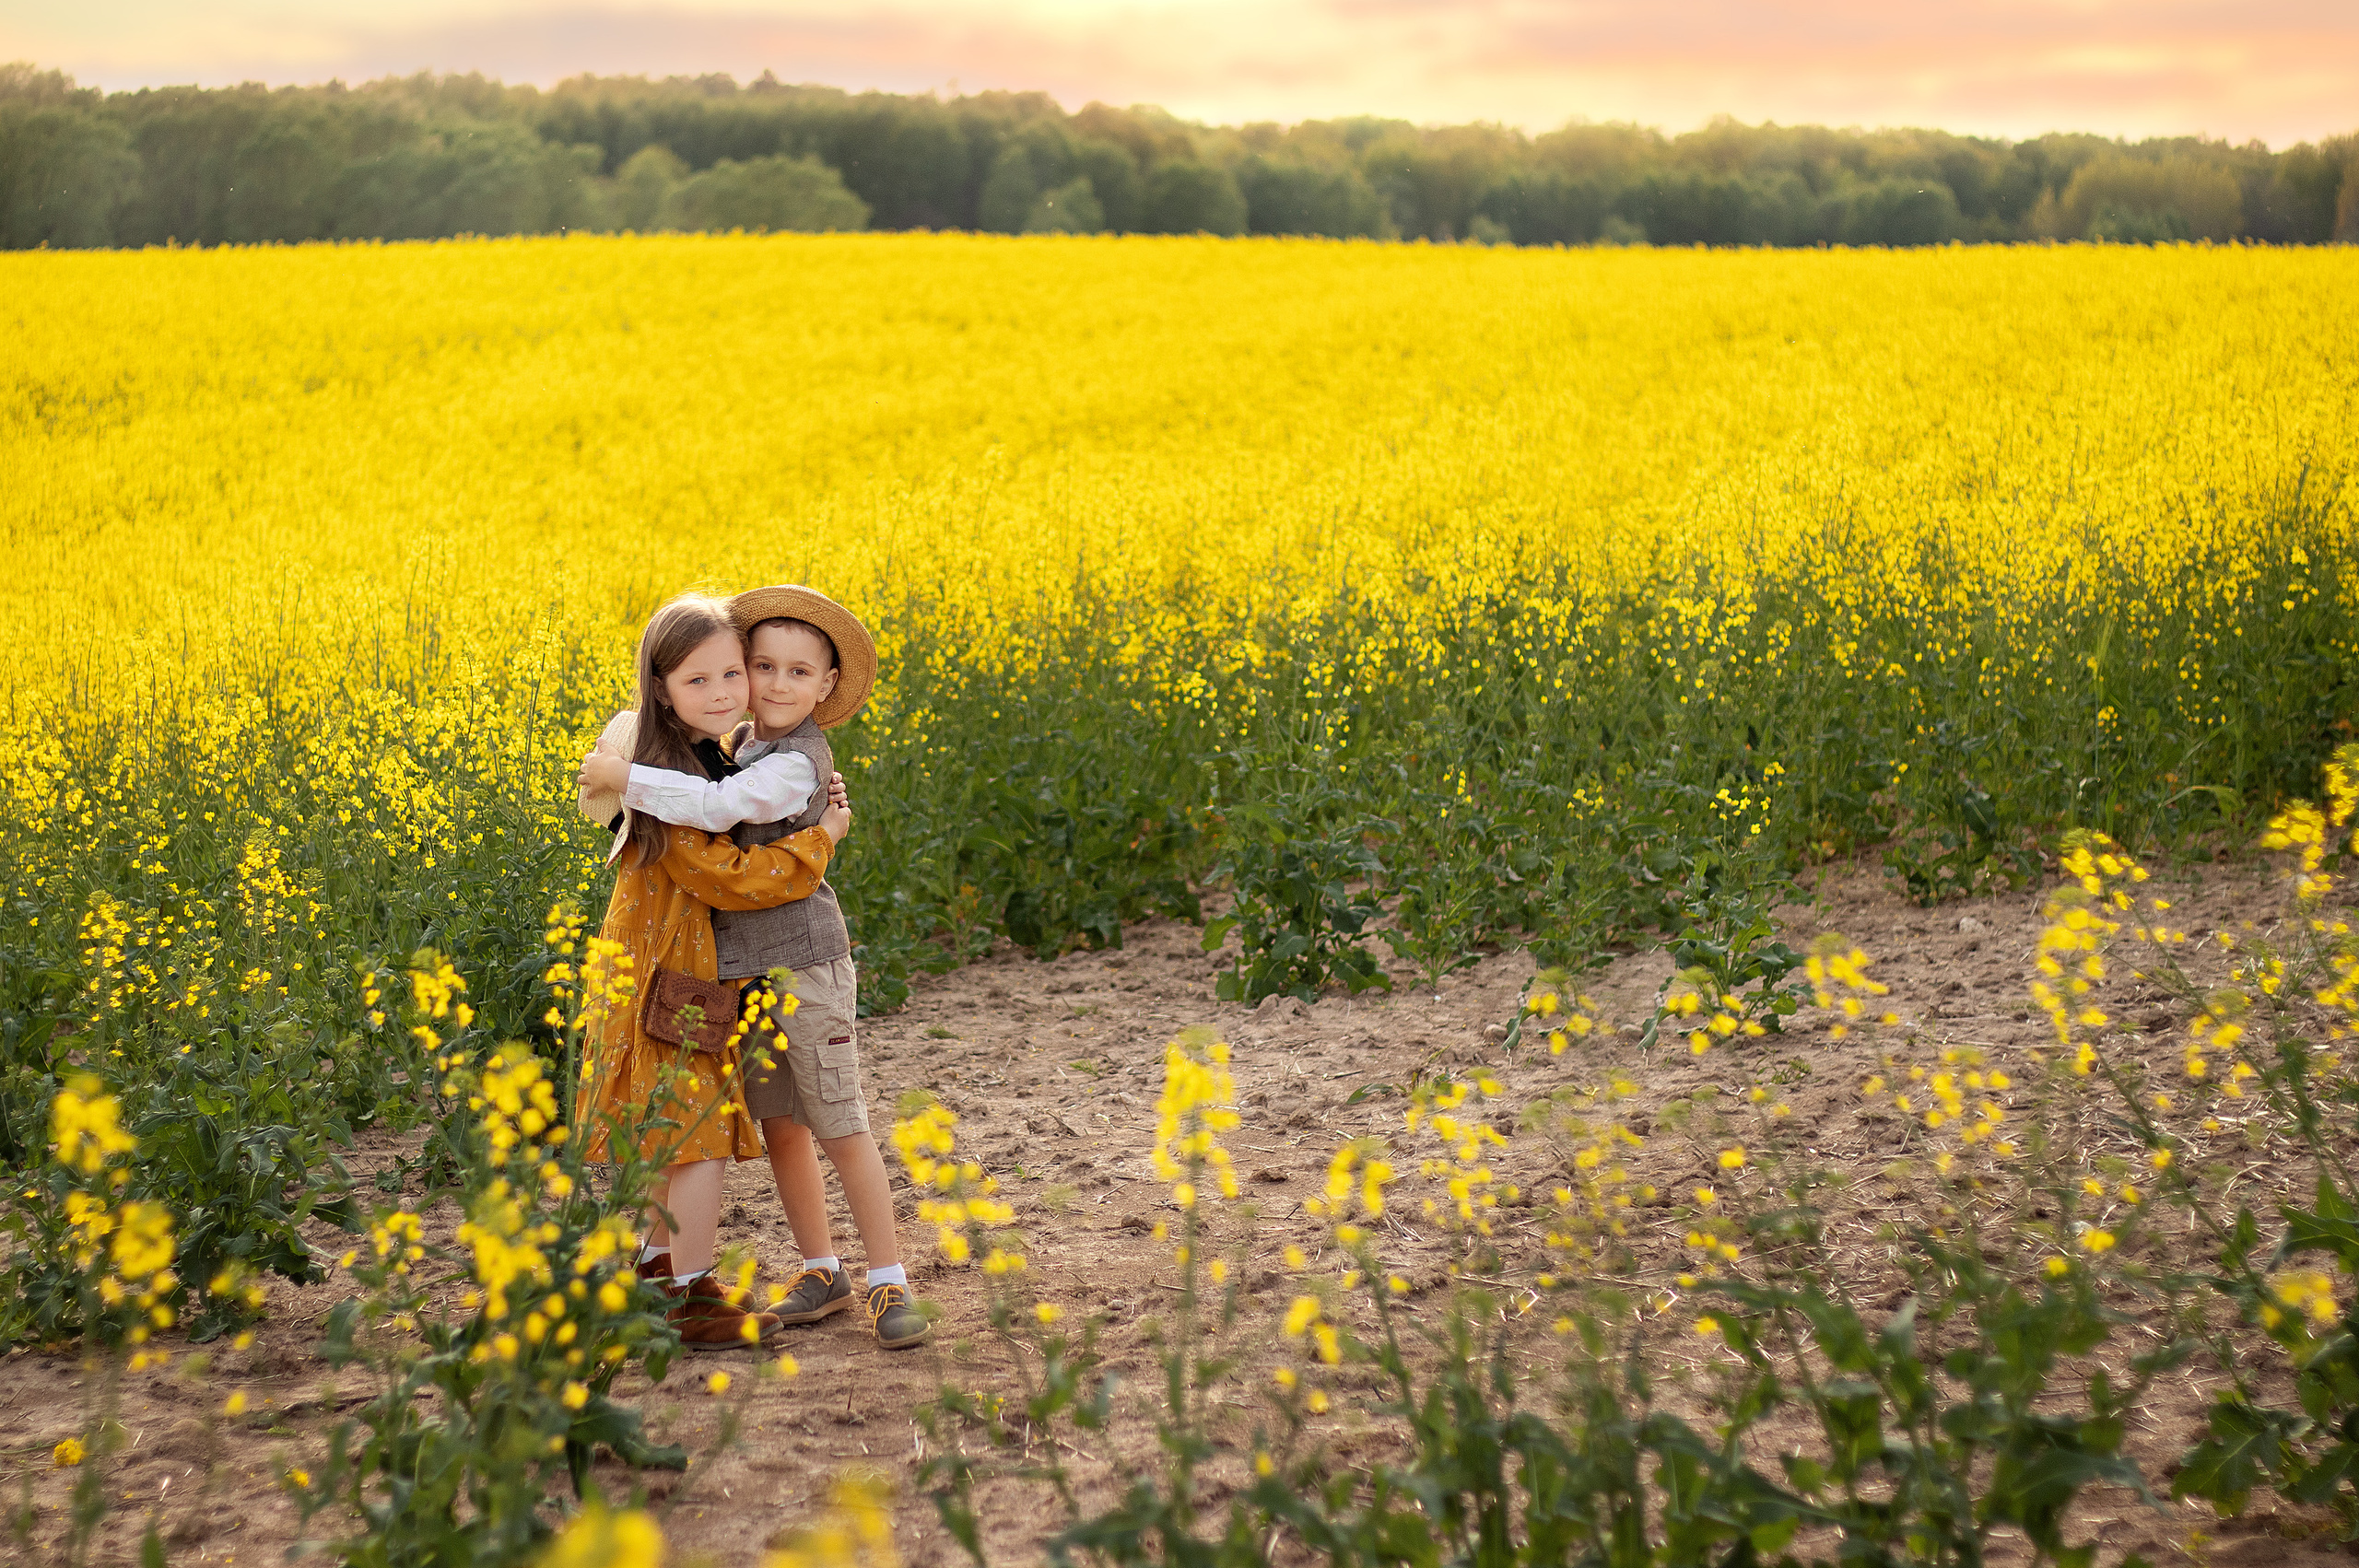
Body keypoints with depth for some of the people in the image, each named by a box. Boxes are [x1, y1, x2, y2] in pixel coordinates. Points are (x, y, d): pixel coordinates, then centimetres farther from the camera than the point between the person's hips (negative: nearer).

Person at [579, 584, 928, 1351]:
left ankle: (889, 1284, 5)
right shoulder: (738, 743, 9)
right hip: (739, 966, 8)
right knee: (779, 1125, 12)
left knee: (841, 1130, -3)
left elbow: (719, 806, -31)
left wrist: (627, 778, -22)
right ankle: (822, 1273, 24)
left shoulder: (797, 764, -18)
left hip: (804, 963, -8)